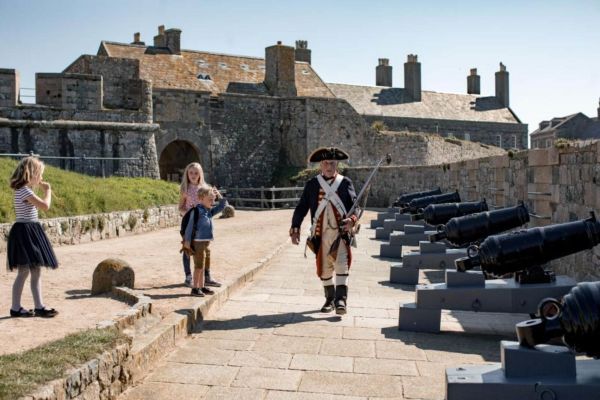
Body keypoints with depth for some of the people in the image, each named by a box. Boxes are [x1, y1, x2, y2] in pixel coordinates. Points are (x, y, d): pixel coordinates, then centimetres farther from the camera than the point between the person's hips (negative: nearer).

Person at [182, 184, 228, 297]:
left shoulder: (210, 211, 10)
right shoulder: (197, 211, -13)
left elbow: (222, 206, 18)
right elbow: (189, 227, -13)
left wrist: (219, 196, 3)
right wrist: (187, 241, -14)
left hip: (206, 243, 8)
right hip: (198, 243, -8)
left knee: (203, 266, 15)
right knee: (199, 266, -3)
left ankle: (202, 286, 24)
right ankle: (195, 288, 5)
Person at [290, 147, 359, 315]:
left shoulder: (345, 183, 4)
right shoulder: (312, 185, 6)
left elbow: (355, 205, 0)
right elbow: (301, 208, 5)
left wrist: (352, 219, -21)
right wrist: (295, 229, -4)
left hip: (341, 232, -2)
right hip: (321, 234, 2)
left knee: (341, 264, -13)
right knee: (325, 268, 10)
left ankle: (341, 299, -12)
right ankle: (330, 299, 25)